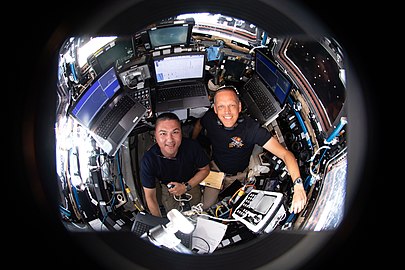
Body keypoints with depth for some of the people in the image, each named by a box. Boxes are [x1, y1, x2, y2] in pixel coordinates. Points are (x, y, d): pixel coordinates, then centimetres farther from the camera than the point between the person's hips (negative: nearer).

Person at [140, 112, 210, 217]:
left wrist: (186, 187, -26)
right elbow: (150, 196, -23)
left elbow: (205, 169, -15)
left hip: (191, 182, 1)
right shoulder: (148, 160, -35)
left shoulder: (192, 146, -35)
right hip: (167, 186, -1)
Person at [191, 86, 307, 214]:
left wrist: (298, 185, -55)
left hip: (240, 174, -1)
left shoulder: (252, 128, -34)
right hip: (215, 168, 2)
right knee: (206, 206, 0)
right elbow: (198, 124, 5)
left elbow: (285, 153, -41)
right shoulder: (210, 117, -24)